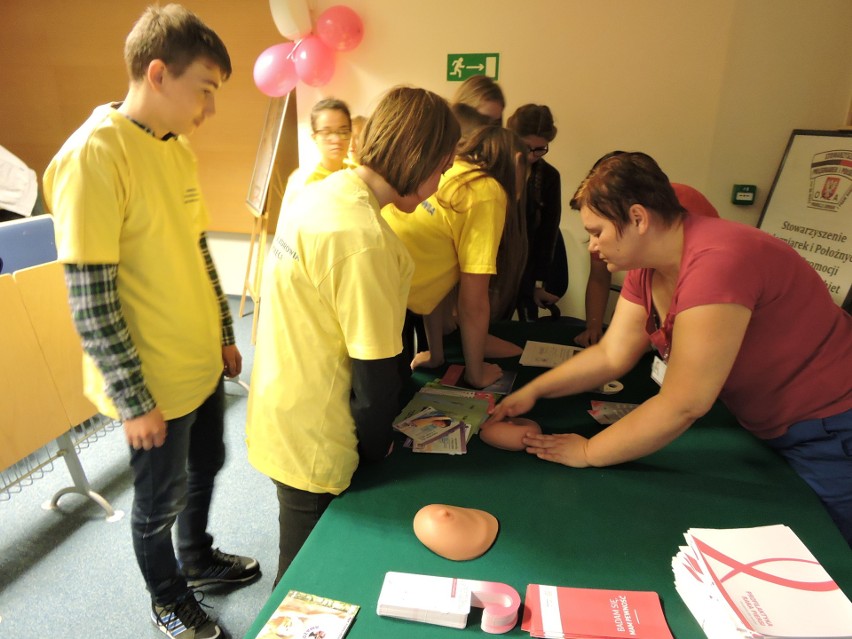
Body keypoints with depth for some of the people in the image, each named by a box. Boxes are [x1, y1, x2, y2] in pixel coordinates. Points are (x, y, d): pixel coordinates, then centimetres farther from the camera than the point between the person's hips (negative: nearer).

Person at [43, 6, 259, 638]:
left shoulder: (178, 148, 4)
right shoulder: (92, 156, -21)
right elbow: (90, 299, -21)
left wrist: (225, 337, 14)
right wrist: (134, 403, -17)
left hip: (202, 365, 7)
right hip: (154, 384, -7)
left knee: (205, 467, 25)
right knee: (161, 500, 15)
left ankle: (197, 557, 52)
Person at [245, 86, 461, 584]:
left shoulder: (326, 191, 1)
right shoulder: (364, 239, -29)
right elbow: (374, 368, -21)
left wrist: (404, 368, 14)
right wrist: (377, 446, -3)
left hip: (280, 418, 9)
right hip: (312, 443, -9)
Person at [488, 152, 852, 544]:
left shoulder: (716, 262, -33)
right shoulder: (645, 267, -5)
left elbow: (683, 404, -31)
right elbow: (612, 354, -1)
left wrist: (588, 452, -22)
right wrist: (534, 390, -9)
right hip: (768, 428, 8)